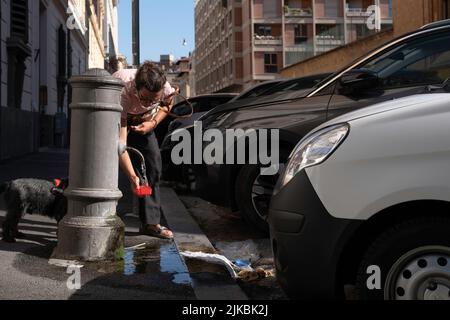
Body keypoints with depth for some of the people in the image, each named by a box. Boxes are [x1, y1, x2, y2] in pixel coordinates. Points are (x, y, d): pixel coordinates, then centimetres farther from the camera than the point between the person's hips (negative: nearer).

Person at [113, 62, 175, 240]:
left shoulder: (165, 88, -32)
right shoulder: (122, 93, -44)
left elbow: (167, 104, -2)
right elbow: (120, 142, -45)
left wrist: (153, 123, -21)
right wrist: (132, 176, -52)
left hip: (141, 121, 4)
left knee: (153, 164, -6)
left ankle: (151, 222, 0)